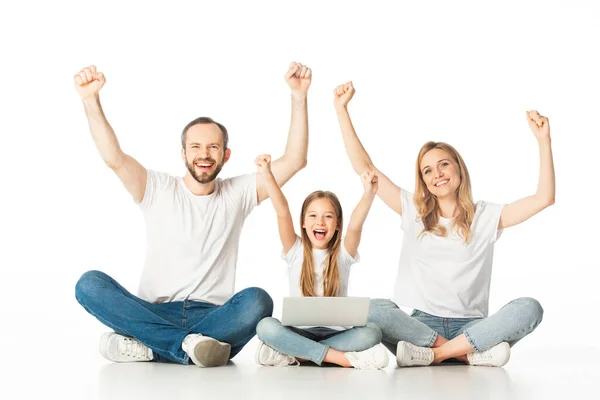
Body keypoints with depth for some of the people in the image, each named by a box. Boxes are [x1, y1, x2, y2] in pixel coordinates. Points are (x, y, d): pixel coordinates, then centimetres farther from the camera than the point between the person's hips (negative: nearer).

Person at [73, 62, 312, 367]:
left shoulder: (237, 193, 11)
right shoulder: (158, 190, 8)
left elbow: (294, 161, 2)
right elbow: (114, 158, -8)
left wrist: (299, 97, -7)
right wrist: (91, 101, -19)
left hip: (213, 317, 0)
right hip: (155, 314, 0)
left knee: (257, 301, -33)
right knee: (90, 284, -25)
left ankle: (144, 347, -29)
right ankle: (190, 345, -33)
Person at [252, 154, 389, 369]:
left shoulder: (343, 254, 4)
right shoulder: (295, 251, 4)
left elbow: (356, 224, -15)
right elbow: (283, 213, -9)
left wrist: (369, 193, -32)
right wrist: (267, 176, -22)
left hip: (336, 333, 1)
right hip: (299, 331, 0)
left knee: (371, 332, -29)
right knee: (266, 326, -30)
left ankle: (292, 354, -26)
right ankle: (344, 358, -32)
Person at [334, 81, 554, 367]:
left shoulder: (486, 216, 11)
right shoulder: (413, 212, 13)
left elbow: (544, 198, 3)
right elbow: (364, 167, 10)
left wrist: (544, 140, -3)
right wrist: (342, 110, 7)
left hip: (471, 326, 0)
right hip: (422, 324, 0)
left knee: (529, 308, -29)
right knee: (373, 309, -31)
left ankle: (434, 354, -28)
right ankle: (470, 354, -27)